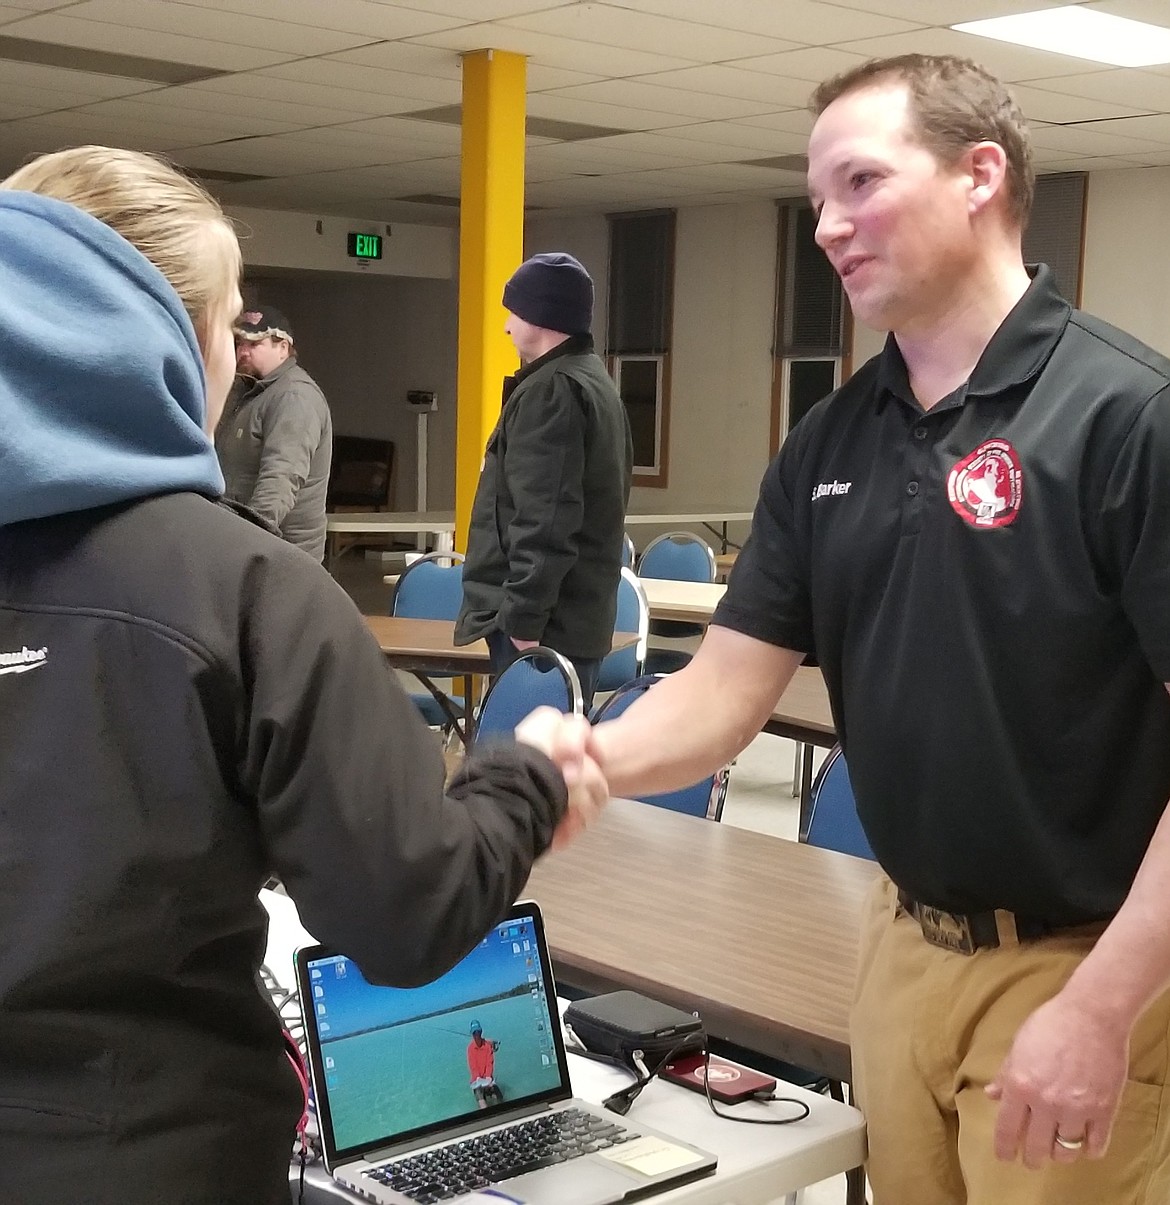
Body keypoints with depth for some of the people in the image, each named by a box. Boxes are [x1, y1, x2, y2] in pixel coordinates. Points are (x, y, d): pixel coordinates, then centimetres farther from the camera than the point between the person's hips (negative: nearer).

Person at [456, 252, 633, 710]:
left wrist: (524, 617, -20)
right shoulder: (594, 382, 19)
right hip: (579, 616, 10)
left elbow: (545, 520, -22)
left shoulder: (552, 389, -14)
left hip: (547, 625, -10)